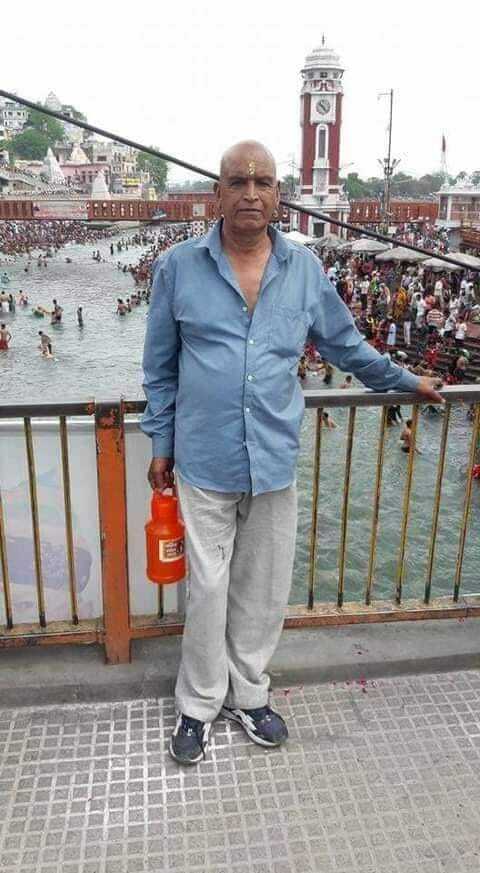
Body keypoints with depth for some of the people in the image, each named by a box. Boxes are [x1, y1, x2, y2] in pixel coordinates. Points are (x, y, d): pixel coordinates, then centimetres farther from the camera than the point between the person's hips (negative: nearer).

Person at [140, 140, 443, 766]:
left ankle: (248, 695, 36)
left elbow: (345, 343, 18)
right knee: (208, 587, 8)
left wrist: (403, 380, 24)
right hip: (204, 461, -2)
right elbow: (161, 367, 5)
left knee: (264, 589, 13)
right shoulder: (178, 267, -2)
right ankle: (198, 706, 31)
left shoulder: (305, 269, 4)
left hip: (275, 460, 2)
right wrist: (161, 444, 6)